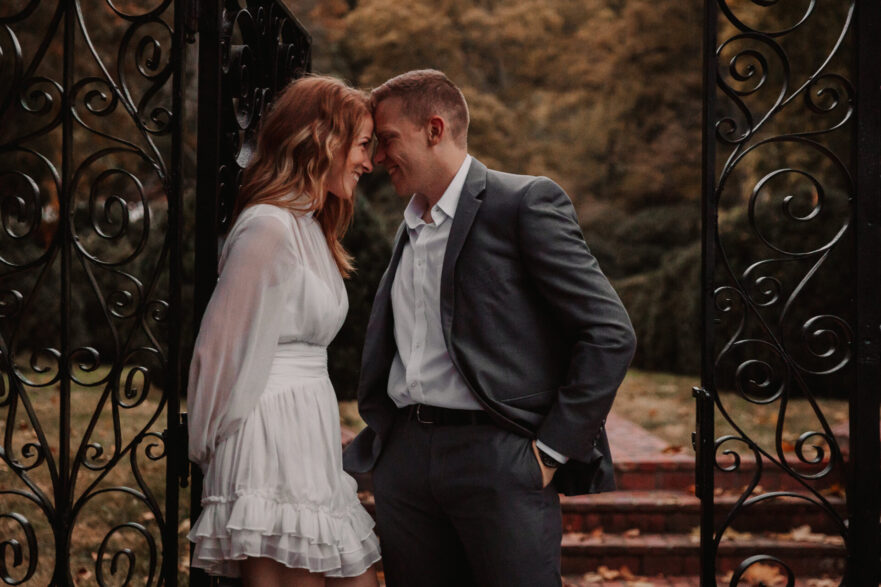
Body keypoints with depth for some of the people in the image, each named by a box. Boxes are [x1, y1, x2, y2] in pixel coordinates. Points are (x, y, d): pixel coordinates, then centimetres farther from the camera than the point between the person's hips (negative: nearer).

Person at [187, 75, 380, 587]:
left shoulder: (309, 227, 20)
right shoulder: (268, 227, -12)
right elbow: (225, 347, -11)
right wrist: (212, 445, 0)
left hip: (311, 443, 10)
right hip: (276, 443, -9)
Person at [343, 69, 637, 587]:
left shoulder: (527, 203, -5)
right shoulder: (409, 227, 18)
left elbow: (610, 334, -9)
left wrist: (552, 448, -10)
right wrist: (372, 442, 9)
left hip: (498, 457, -6)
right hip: (405, 456, 7)